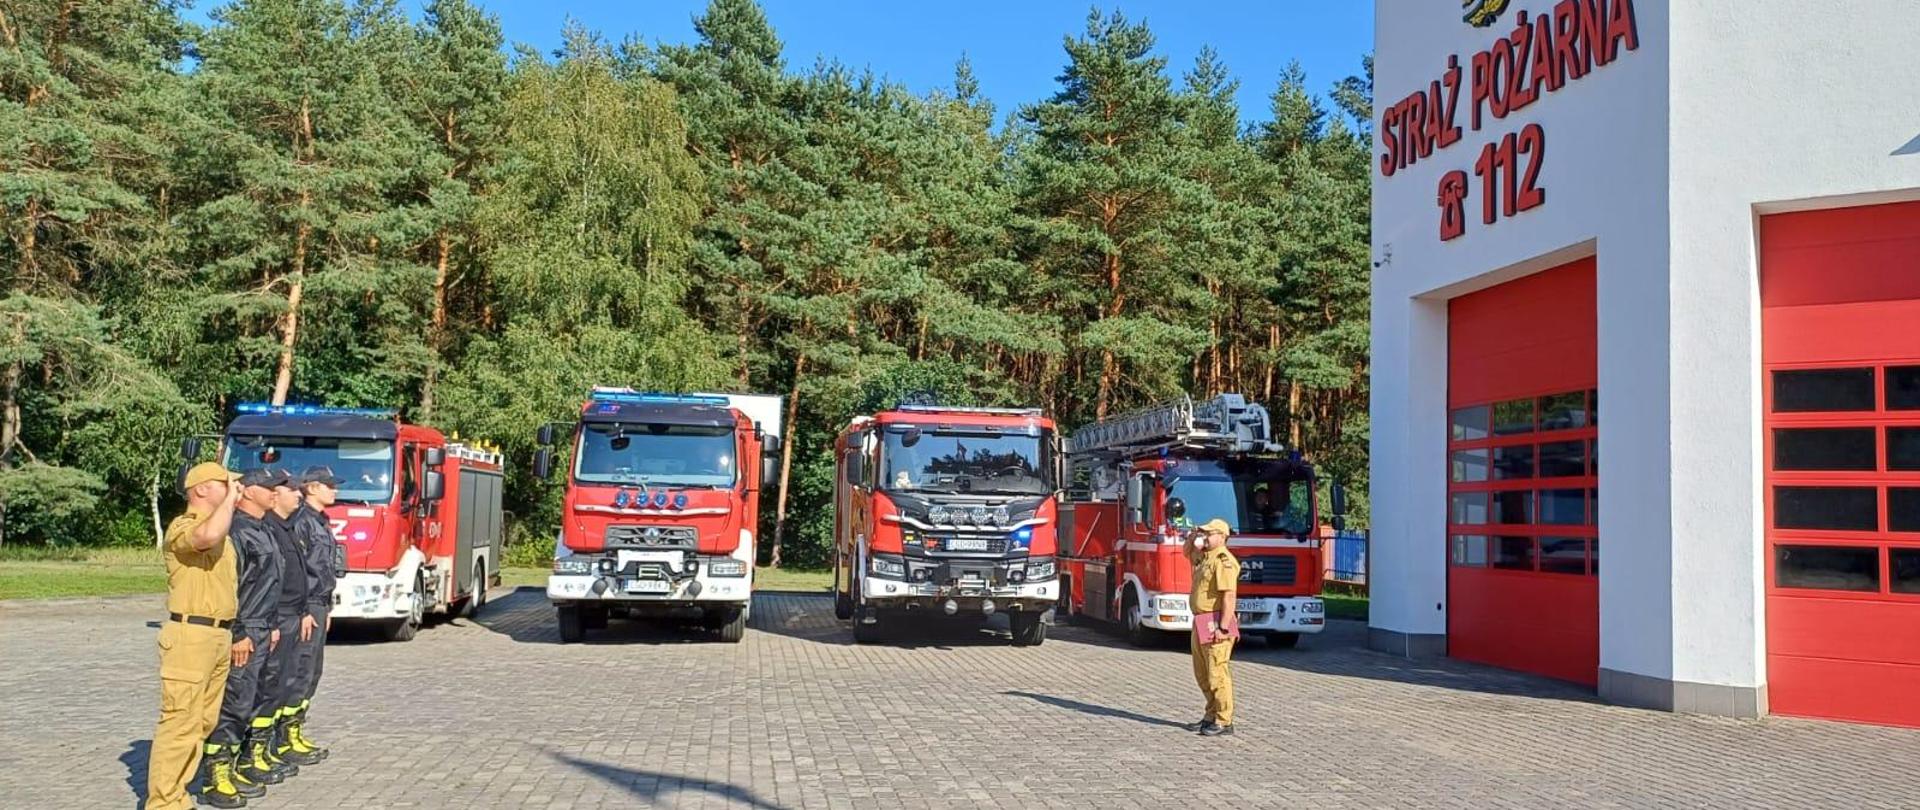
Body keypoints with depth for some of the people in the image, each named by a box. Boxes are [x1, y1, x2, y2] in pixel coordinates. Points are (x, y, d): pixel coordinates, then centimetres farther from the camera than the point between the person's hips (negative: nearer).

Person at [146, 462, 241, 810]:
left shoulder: (223, 534, 21)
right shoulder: (182, 527, -9)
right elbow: (208, 536, -34)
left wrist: (235, 634, 23)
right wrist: (231, 498, -18)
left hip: (219, 635, 9)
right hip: (190, 635, -9)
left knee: (204, 720, 12)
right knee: (180, 722, -10)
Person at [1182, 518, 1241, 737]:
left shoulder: (1223, 561, -17)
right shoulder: (1205, 556, 14)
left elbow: (1229, 597, -22)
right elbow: (1188, 553, 36)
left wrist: (1223, 628, -26)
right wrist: (1194, 537, 15)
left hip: (1215, 624, -10)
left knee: (1217, 673, -7)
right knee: (1202, 674, 15)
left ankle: (1224, 721, -1)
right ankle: (1212, 716, 23)